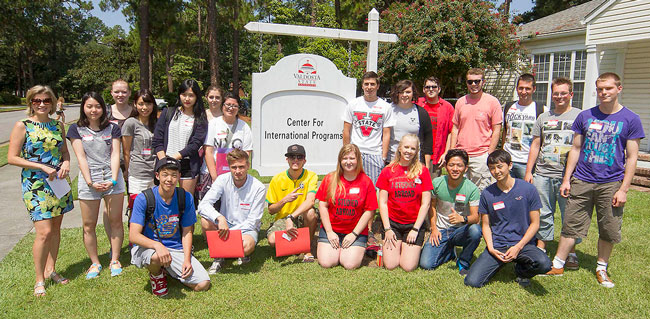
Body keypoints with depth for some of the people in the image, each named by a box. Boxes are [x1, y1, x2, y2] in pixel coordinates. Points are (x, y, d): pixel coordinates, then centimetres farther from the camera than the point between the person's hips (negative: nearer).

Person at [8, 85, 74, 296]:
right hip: (35, 184, -5)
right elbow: (12, 158, -8)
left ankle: (50, 269, 28)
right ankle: (39, 280, 6)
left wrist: (66, 162, -4)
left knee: (56, 229, 11)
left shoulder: (58, 125, 9)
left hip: (58, 182, 5)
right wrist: (42, 167, -16)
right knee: (44, 232, -9)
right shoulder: (22, 126, -5)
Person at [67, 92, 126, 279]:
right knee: (89, 225, 4)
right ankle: (95, 263, 19)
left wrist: (113, 180, -11)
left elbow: (115, 154, 2)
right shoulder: (76, 129, 5)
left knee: (116, 221, 4)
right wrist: (90, 182, -12)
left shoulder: (112, 128, 8)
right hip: (88, 181, 0)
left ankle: (115, 260, 17)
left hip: (112, 178, 1)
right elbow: (81, 157, -2)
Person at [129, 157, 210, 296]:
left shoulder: (186, 198, -3)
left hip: (176, 248, 3)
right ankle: (156, 274, -1)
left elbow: (186, 232, 4)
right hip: (147, 247, -3)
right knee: (156, 257, -41)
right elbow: (134, 236, -18)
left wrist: (187, 260, -9)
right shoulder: (143, 199, -12)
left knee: (203, 284, -11)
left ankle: (168, 269, 17)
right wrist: (157, 245, -37)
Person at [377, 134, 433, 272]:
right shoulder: (388, 171, 1)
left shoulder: (422, 171, -1)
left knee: (408, 266, -11)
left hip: (414, 224, -1)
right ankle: (392, 247, 22)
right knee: (390, 265, -10)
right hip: (392, 223, 1)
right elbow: (382, 202, 1)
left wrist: (415, 229, -8)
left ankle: (412, 249, 21)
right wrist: (387, 228, -7)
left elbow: (425, 203, -3)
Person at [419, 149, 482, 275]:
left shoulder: (472, 189, -13)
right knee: (425, 264, -17)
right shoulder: (437, 183, -6)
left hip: (460, 230, -1)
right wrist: (434, 228, -3)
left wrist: (463, 218, -39)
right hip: (440, 231, 2)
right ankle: (449, 251, 17)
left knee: (475, 230, -37)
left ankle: (463, 262, -8)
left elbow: (476, 217, -16)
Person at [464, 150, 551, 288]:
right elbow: (486, 225, 8)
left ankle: (521, 270, 4)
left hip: (523, 243, -1)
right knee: (472, 282, -17)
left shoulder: (528, 189, -4)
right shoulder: (487, 194, 1)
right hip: (496, 246, 1)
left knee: (544, 264, -33)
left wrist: (518, 247, -11)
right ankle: (498, 265, 15)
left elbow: (535, 223, -1)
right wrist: (491, 248, -8)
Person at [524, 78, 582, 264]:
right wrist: (529, 171, 11)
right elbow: (535, 145, 16)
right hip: (543, 174, 3)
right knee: (543, 214, 9)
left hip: (568, 175, -3)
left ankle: (571, 252, 14)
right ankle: (541, 248, 20)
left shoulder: (580, 116, 4)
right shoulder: (544, 118, 15)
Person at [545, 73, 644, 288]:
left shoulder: (630, 120, -1)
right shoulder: (585, 116, 6)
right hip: (582, 182, 1)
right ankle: (558, 265, 15)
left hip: (611, 184, -1)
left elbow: (631, 157, -1)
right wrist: (567, 178, 7)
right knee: (571, 225, 5)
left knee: (609, 230, 9)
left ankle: (601, 268, 27)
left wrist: (623, 189, -6)